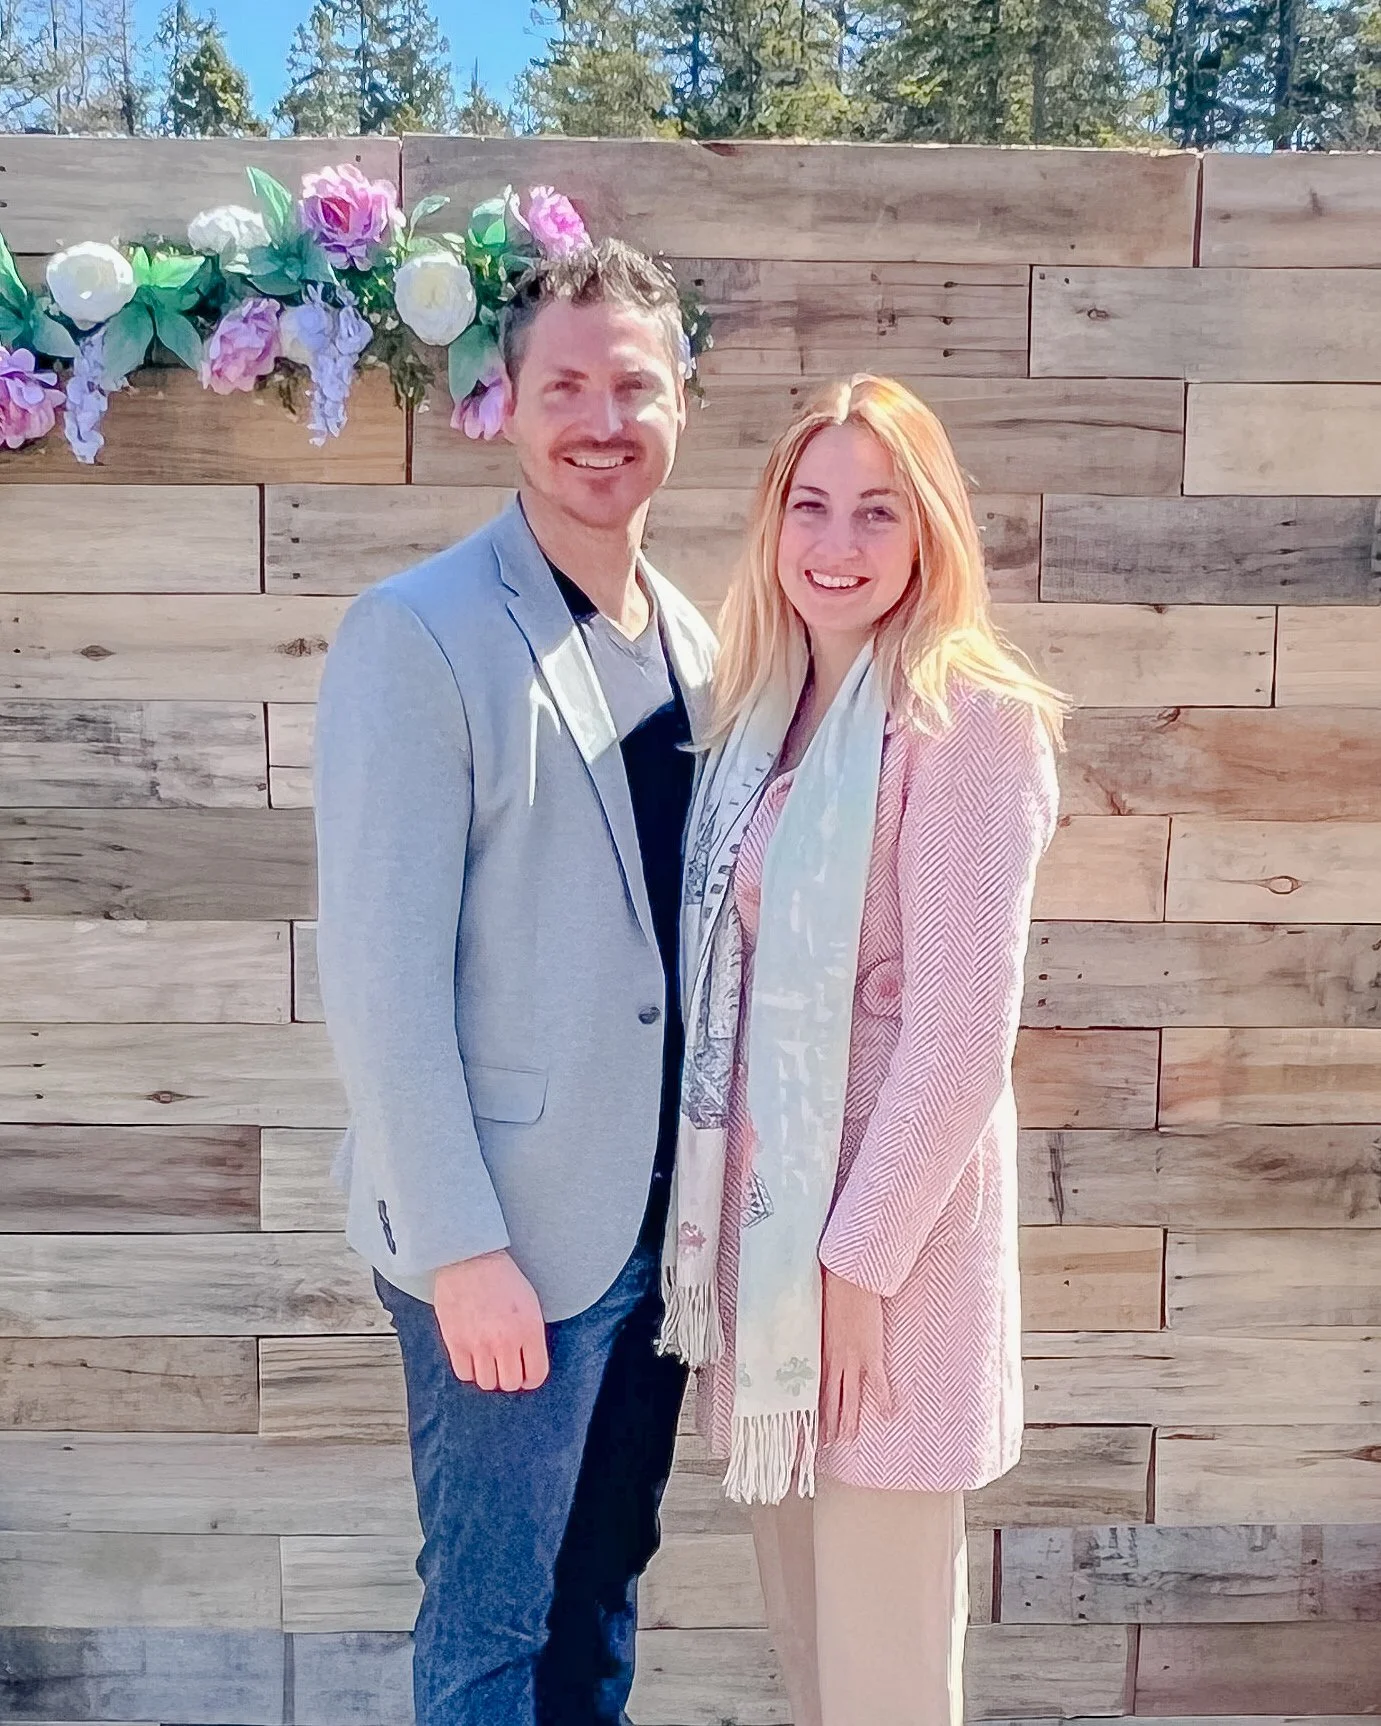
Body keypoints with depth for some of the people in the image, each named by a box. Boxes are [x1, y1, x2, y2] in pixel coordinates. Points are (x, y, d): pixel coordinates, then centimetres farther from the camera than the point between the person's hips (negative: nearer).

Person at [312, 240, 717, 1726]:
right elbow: (377, 974, -17)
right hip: (504, 1240, -6)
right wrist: (462, 1249, -17)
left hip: (656, 1217, 6)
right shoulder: (417, 637, -14)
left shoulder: (690, 643, 6)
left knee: (605, 1587, 21)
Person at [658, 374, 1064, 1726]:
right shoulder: (765, 707, 8)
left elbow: (964, 1031, -17)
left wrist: (861, 1258, -16)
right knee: (798, 1604, 21)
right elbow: (739, 989, 11)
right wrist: (721, 1207, 9)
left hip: (886, 1213, -6)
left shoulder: (967, 718, -14)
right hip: (758, 1197, 7)